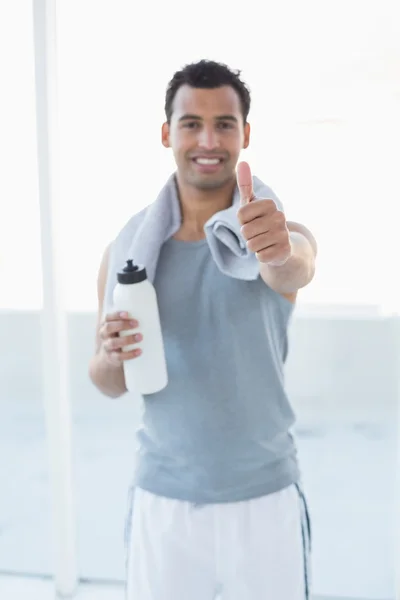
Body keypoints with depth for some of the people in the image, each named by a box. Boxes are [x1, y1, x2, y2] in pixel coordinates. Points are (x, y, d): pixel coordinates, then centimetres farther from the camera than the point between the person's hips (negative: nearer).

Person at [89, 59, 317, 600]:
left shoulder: (283, 236, -8)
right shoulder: (127, 247, -2)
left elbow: (296, 269, -33)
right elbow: (110, 386, 5)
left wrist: (280, 249, -56)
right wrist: (110, 356, -17)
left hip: (264, 499, -1)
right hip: (161, 501, 2)